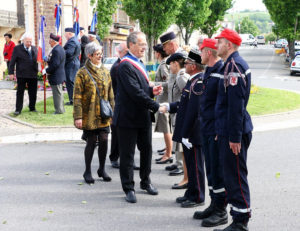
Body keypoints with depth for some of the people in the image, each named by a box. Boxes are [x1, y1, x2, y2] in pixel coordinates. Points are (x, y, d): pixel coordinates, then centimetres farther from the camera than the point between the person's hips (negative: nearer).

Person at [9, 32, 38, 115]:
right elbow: (12, 61, -3)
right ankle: (18, 109, 6)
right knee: (20, 93, 2)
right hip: (21, 75, -3)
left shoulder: (34, 49, 10)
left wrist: (37, 70, -2)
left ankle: (32, 108, 23)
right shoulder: (17, 49, -2)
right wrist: (11, 73, -8)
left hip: (33, 75, 3)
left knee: (33, 93, 9)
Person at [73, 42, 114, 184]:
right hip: (89, 115, -4)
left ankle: (102, 169, 20)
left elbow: (110, 94, 17)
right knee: (91, 141, 0)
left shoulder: (105, 72, 11)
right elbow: (77, 96, -8)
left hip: (103, 115, 4)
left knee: (104, 140, 3)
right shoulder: (82, 73, -5)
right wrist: (78, 117, -13)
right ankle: (87, 172, 15)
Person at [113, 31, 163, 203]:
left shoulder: (139, 63, 14)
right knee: (127, 154, 2)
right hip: (129, 117, -9)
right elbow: (135, 92, -24)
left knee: (147, 150, 17)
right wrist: (156, 106, -22)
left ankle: (145, 181, 33)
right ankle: (129, 188, 11)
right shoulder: (126, 65, -17)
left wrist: (151, 91, 2)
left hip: (143, 117, 9)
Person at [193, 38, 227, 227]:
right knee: (211, 169, 16)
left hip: (218, 129, -10)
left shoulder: (223, 72, -16)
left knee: (218, 170, -3)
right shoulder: (208, 72, 14)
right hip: (206, 128, 10)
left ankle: (221, 211, 7)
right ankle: (214, 205, 27)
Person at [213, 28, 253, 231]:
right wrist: (223, 132, 22)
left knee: (236, 176, -4)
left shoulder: (234, 66, -17)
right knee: (232, 175, 16)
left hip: (234, 132, -11)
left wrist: (234, 136, -22)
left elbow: (236, 104, -22)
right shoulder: (233, 64, 15)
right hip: (229, 131, 11)